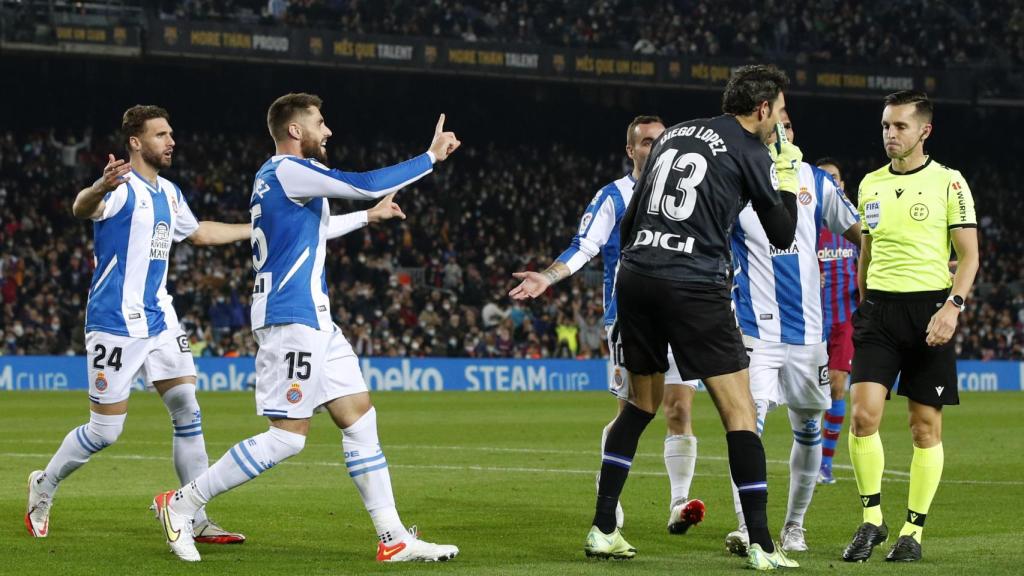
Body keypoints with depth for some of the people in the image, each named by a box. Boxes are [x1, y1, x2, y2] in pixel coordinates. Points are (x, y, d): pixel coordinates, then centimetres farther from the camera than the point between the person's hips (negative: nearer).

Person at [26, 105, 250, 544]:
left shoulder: (169, 193, 13)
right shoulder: (122, 188, -13)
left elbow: (198, 233, 33)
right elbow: (83, 208, -36)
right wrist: (100, 188, -60)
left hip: (159, 320, 7)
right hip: (115, 323, -7)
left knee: (188, 413, -2)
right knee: (104, 431, -3)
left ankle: (197, 520, 2)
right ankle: (44, 485, 21)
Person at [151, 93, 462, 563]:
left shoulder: (275, 176, 18)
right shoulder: (289, 170, -12)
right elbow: (366, 184, -18)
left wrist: (368, 217, 42)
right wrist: (432, 156, -8)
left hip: (314, 321, 11)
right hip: (291, 319, -11)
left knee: (360, 419, 7)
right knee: (286, 437, -10)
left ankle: (394, 539, 6)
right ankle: (181, 503, -2)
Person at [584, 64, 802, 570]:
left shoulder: (671, 135, 19)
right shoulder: (748, 151, 1)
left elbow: (630, 218, 20)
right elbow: (782, 235, 5)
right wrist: (788, 180, 19)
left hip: (634, 275, 6)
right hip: (694, 287, -6)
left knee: (641, 404, 20)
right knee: (739, 410, -2)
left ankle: (602, 528, 16)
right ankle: (761, 545, -6)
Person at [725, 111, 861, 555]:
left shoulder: (815, 181, 7)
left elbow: (857, 231, 16)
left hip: (808, 328, 4)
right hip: (756, 328, -4)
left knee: (808, 428, 11)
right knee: (749, 421, -17)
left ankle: (794, 526, 25)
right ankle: (746, 528, -18)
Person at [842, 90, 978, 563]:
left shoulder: (948, 182, -1)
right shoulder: (870, 185, 12)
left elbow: (969, 255, -3)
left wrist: (952, 306, -16)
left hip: (929, 307, -3)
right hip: (878, 309, 3)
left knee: (926, 425, 1)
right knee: (863, 414, -10)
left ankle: (913, 530, 9)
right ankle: (871, 520, 2)